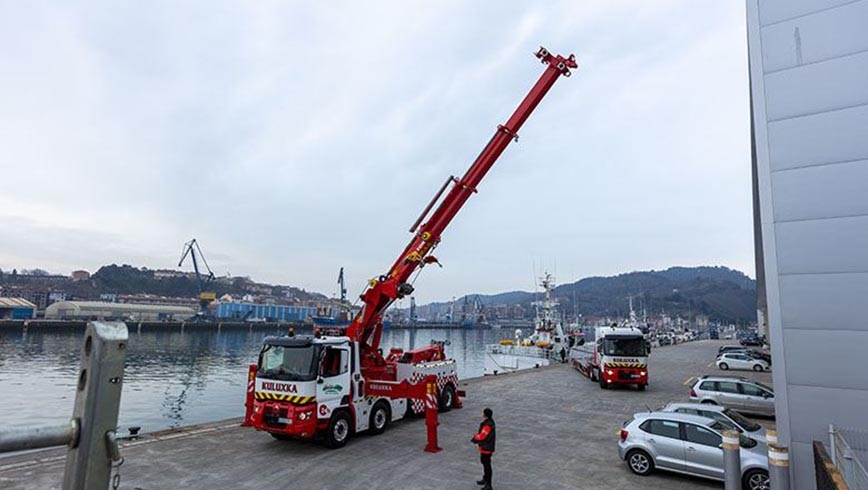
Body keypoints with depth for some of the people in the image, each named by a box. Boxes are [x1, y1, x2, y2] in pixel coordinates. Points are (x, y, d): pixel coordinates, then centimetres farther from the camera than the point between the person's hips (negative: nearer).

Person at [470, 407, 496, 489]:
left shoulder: (488, 425, -30)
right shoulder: (487, 422, 2)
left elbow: (482, 436, -26)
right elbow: (481, 432, 11)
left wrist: (474, 438, -7)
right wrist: (475, 438, -2)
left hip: (487, 448, -11)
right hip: (484, 447, 11)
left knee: (487, 465, -1)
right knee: (484, 461, 26)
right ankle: (485, 479, 45)